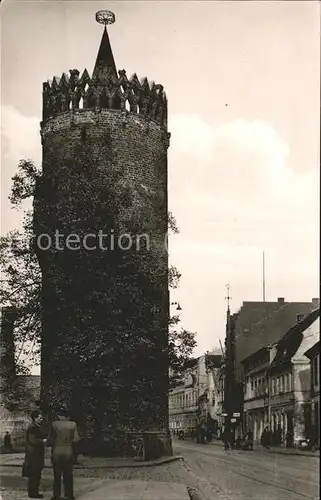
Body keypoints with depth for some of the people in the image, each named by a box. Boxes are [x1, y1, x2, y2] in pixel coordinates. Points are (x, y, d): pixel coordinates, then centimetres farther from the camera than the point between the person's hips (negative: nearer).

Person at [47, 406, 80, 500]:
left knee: (57, 475, 6)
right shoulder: (73, 424, -4)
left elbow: (50, 439, -7)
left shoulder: (54, 424, -8)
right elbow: (76, 439, -6)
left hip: (57, 453, -1)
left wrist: (52, 444, 13)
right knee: (68, 475, 9)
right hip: (69, 453, 1)